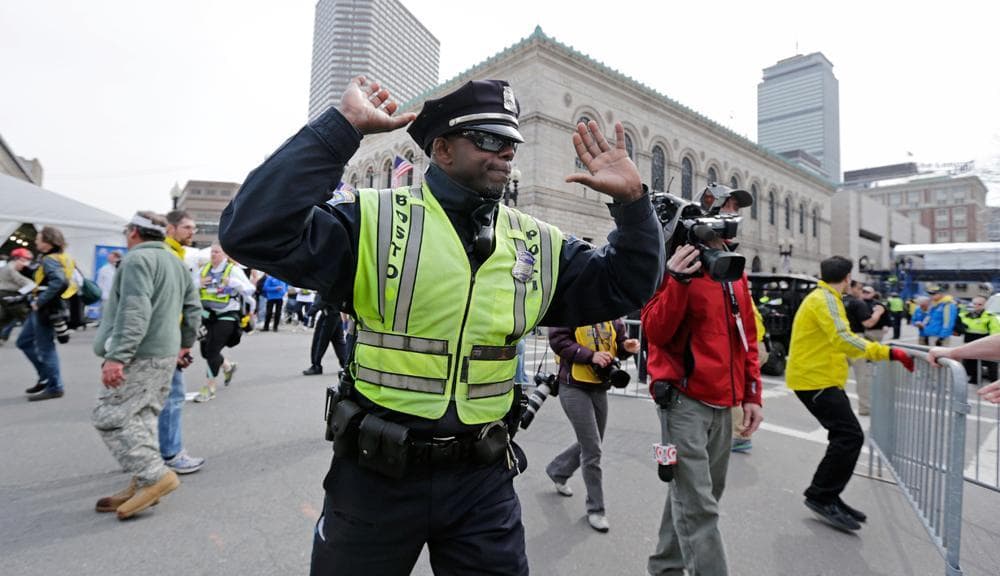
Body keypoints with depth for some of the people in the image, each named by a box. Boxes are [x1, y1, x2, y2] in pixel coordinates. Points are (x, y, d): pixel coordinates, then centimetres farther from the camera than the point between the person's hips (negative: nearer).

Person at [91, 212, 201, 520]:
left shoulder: (138, 259, -11)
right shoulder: (176, 263, 18)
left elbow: (134, 312, -22)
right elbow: (193, 308, 20)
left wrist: (117, 356, -25)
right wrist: (185, 344, 25)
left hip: (140, 356, -9)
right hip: (165, 354, 9)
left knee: (110, 417, -4)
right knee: (141, 418, 12)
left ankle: (154, 475, -7)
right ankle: (143, 485, 14)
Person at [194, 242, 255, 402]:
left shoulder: (234, 270, -8)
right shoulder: (204, 269, 8)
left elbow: (250, 290, -12)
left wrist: (235, 283, -28)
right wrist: (198, 284, -6)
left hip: (226, 317, -6)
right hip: (207, 316, 6)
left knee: (212, 351, -7)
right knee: (206, 351, 12)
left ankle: (209, 388, 7)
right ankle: (229, 366, 41)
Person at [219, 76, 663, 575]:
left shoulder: (538, 244, 2)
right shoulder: (377, 221, -11)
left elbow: (624, 287, 7)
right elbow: (254, 232, -22)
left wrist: (631, 201, -6)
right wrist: (342, 127, -23)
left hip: (483, 478, 3)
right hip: (375, 474, -2)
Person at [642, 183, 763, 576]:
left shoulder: (735, 271, 15)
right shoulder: (675, 266, -7)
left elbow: (747, 337, 17)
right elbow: (655, 332, -14)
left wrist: (752, 393, 12)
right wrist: (679, 282, -26)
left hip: (723, 404, 8)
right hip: (684, 400, -8)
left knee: (696, 497, 17)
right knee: (698, 508, -5)